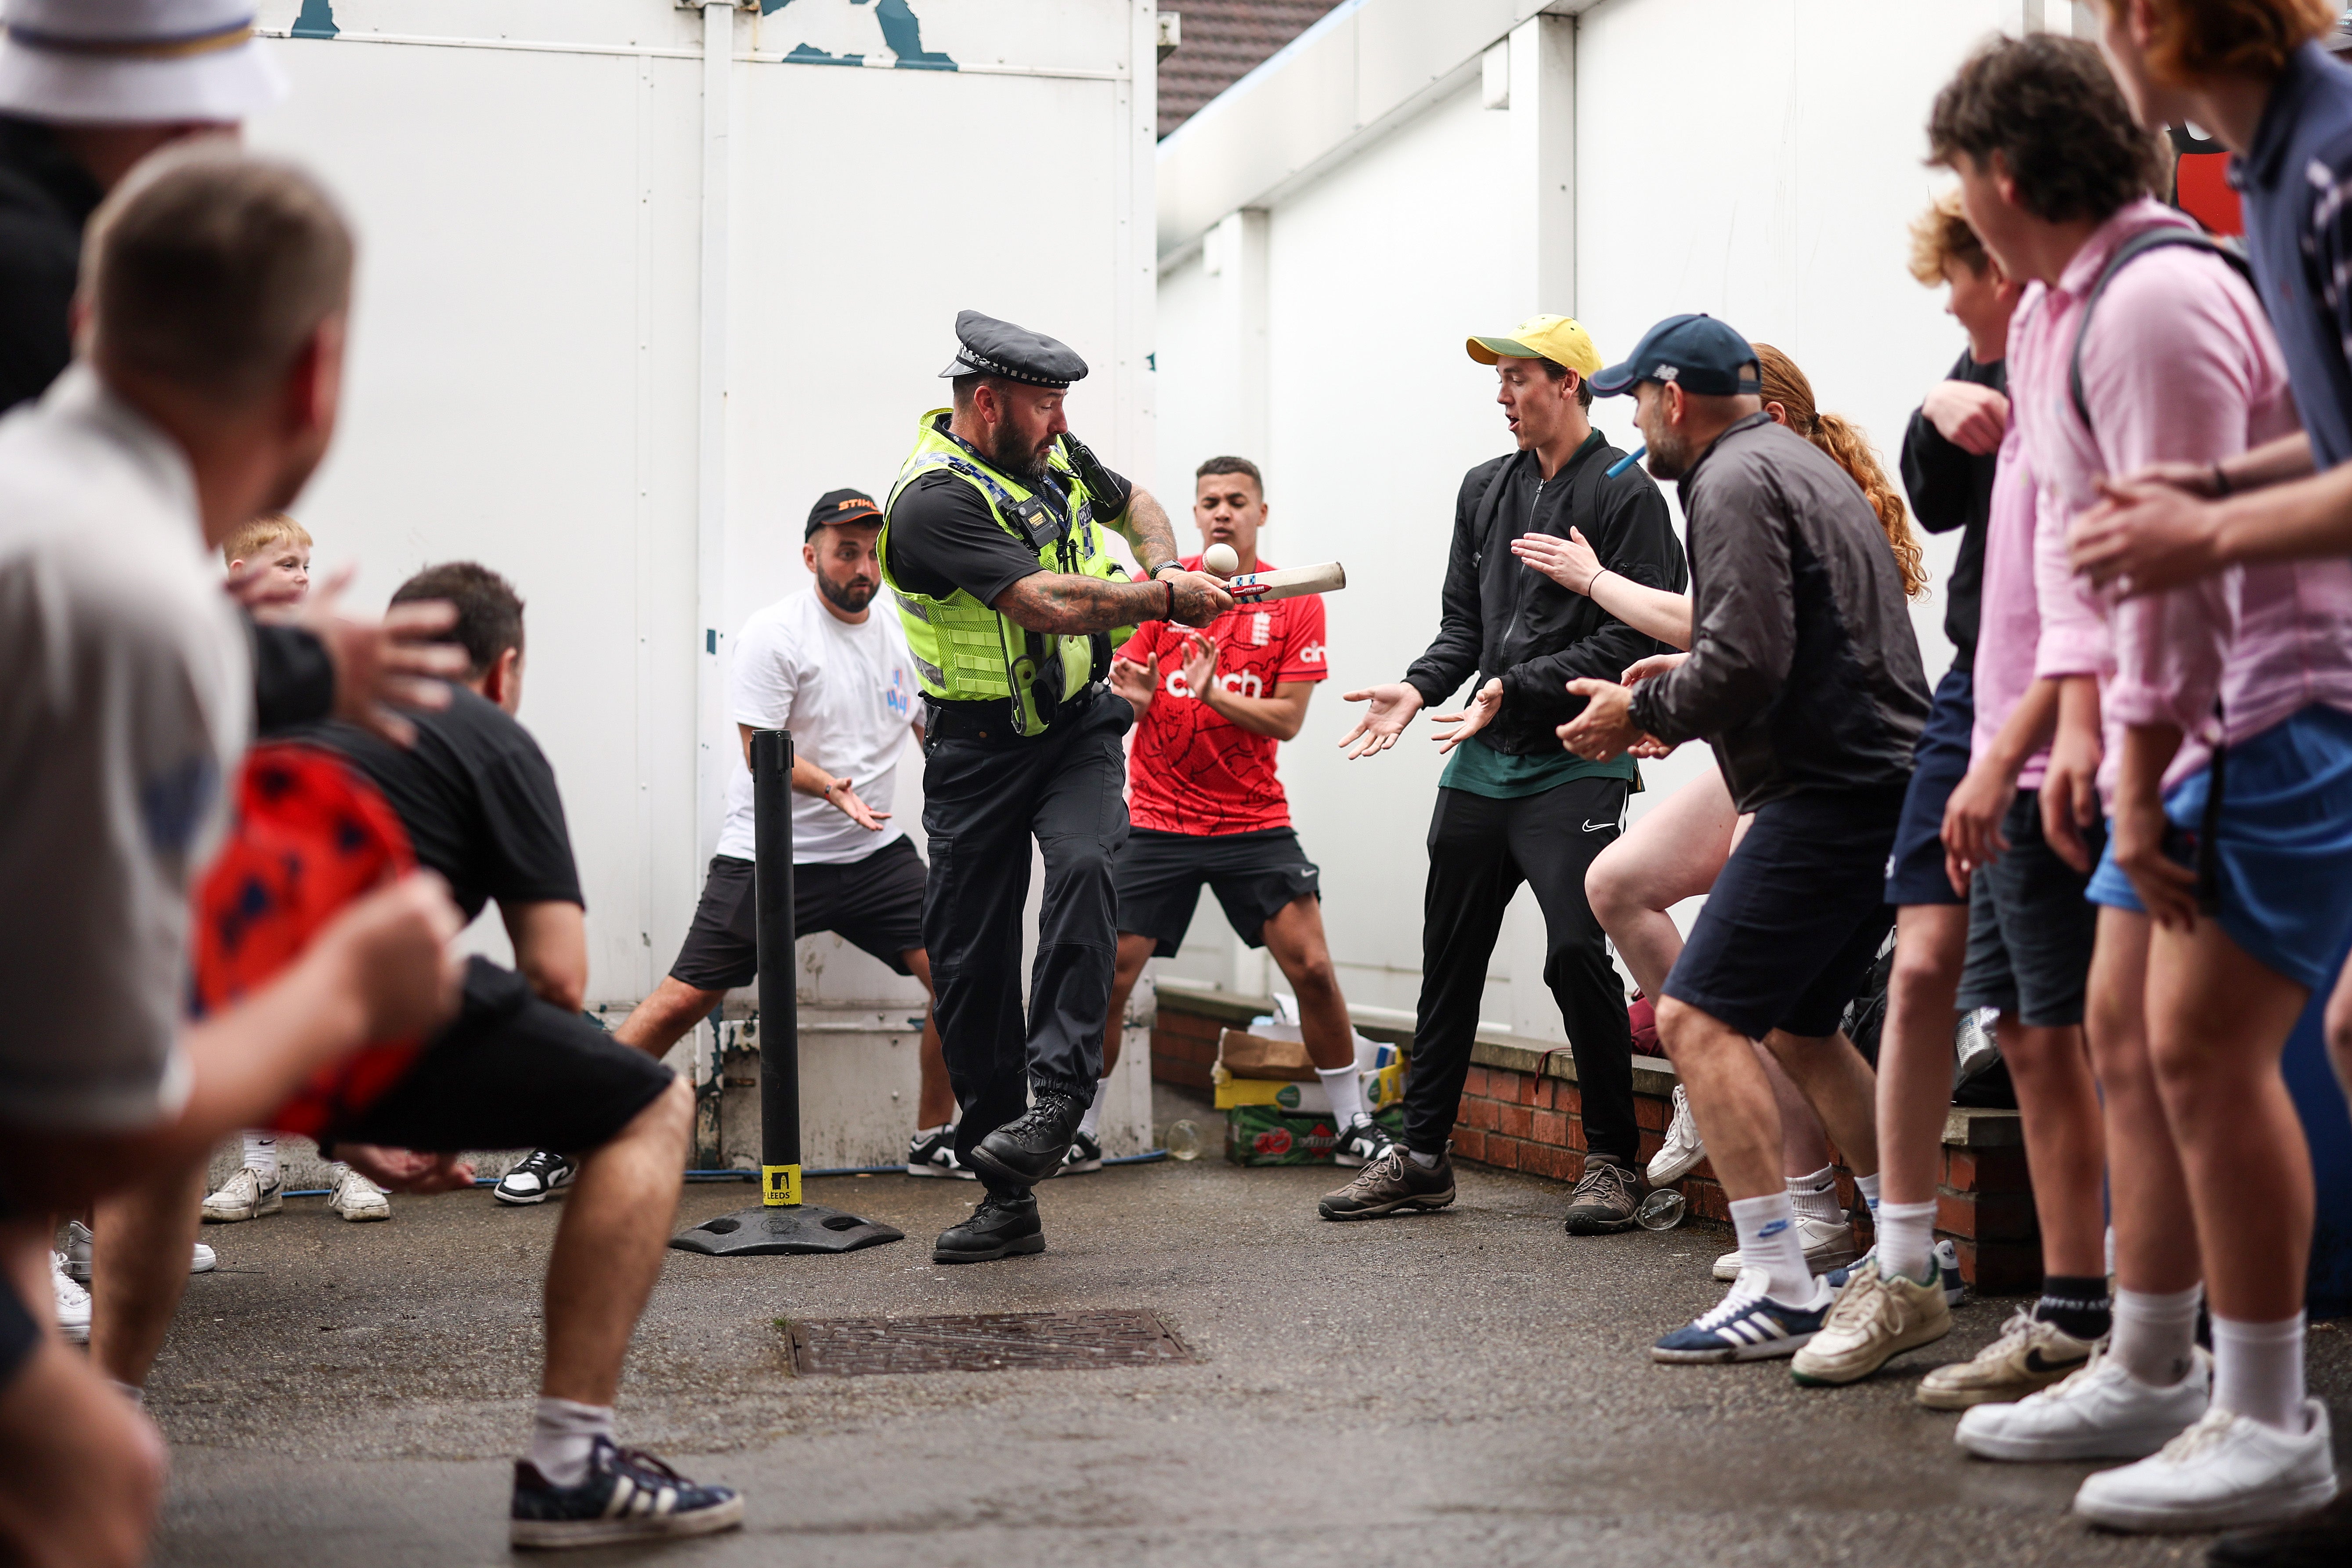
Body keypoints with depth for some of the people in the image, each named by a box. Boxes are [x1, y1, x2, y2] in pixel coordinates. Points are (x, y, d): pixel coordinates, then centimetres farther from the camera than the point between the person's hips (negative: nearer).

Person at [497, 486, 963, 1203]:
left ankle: (934, 1140, 11)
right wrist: (829, 787, -32)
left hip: (874, 852, 5)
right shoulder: (774, 633, -9)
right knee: (681, 1002, -7)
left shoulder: (902, 639, 8)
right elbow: (762, 753, -14)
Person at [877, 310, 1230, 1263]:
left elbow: (1131, 503, 25)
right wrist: (1170, 599, -15)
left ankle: (1058, 1096, -28)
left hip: (1077, 727, 4)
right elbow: (1052, 605, -26)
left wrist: (1163, 565, 4)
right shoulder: (933, 499, -19)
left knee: (1081, 867, -28)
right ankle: (1007, 1202, 10)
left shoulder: (1052, 452, 5)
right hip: (978, 749, -4)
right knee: (971, 969, 0)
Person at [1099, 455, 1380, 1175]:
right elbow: (1126, 692, 2)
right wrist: (1133, 697, -22)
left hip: (1254, 820, 0)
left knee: (1312, 968, -6)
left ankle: (1355, 1126, 9)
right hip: (1157, 819, 0)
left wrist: (1212, 692, -21)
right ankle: (1079, 1132, 14)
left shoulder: (1296, 602, -1)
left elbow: (1288, 720, -5)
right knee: (1109, 977, -3)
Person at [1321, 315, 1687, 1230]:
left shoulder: (1626, 493, -5)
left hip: (1575, 768, -7)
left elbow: (1632, 639, -14)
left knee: (1576, 954, -14)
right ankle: (1422, 1157, 20)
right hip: (1480, 767, 7)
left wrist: (1513, 690, -18)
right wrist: (1418, 689, -1)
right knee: (1449, 961, 10)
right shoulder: (1485, 490, 16)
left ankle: (1613, 1158, 3)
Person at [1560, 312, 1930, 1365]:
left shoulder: (1733, 480, -9)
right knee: (1796, 1025, 19)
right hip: (1886, 782, 11)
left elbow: (1748, 660, -20)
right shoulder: (1806, 464, 23)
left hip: (1829, 792, -11)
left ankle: (1779, 1291, -15)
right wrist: (1687, 682, 23)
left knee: (1699, 1018, -13)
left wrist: (1642, 710, -6)